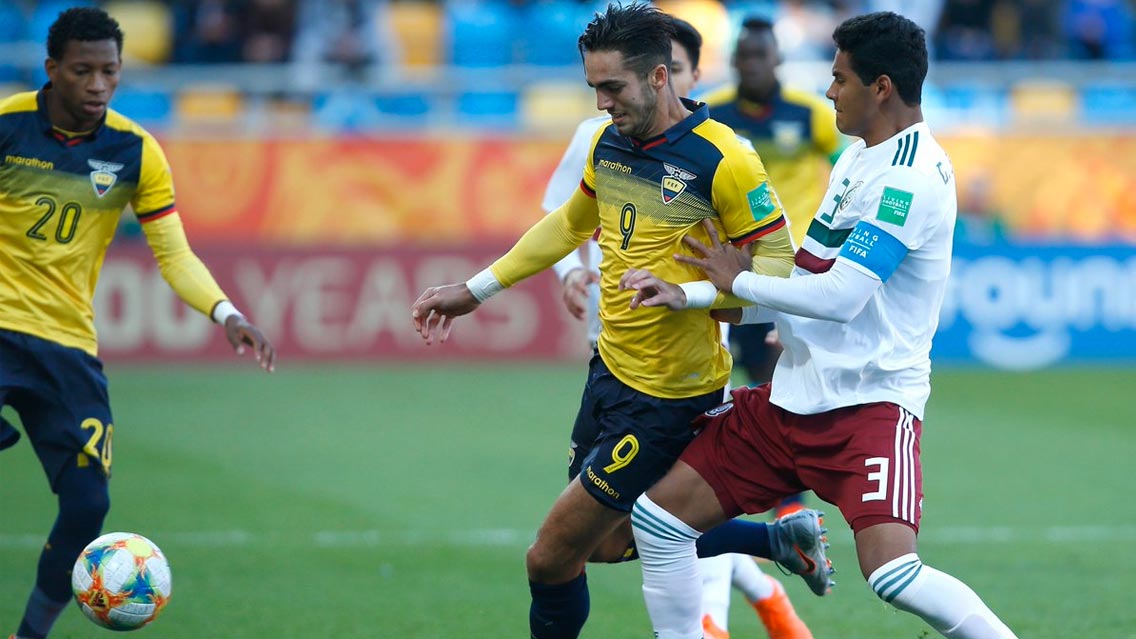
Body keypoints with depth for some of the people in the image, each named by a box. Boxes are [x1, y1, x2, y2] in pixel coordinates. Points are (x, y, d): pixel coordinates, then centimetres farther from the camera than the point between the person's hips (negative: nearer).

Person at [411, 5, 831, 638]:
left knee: (552, 558, -6)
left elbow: (778, 262, -18)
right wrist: (475, 290, 22)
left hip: (668, 396, -9)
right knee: (612, 541, 19)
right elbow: (571, 223, 23)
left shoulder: (721, 159, -20)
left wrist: (688, 290, -33)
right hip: (612, 368, 9)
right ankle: (781, 539, 28)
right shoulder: (607, 144, 4)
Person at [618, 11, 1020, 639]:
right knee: (658, 516, 5)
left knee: (892, 574, -29)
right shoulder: (856, 159, 14)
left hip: (870, 401, -10)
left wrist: (739, 281, -8)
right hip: (794, 396, 10)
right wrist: (686, 295, 9)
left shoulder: (911, 177, -17)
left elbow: (839, 297, -24)